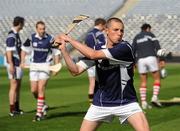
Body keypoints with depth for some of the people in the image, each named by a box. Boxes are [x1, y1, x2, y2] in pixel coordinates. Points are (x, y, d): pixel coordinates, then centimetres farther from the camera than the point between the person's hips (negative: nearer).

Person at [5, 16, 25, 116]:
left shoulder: (17, 34, 14)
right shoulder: (11, 36, -16)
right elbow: (9, 52, -21)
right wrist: (11, 66, -24)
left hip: (18, 64, 10)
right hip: (14, 65, -10)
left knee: (18, 86, 13)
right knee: (14, 86, -7)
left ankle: (17, 108, 20)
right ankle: (12, 110, -3)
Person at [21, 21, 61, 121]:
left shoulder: (50, 39, -7)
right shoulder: (32, 38, 0)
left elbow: (56, 52, 0)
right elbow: (24, 49, 14)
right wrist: (22, 61, 4)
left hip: (45, 65, -3)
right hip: (34, 65, 3)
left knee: (41, 88, -12)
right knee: (34, 90, 2)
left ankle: (39, 112, -7)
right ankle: (43, 105, 28)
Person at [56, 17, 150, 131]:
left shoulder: (125, 48, -18)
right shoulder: (97, 49, -2)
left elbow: (93, 55, -25)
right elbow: (76, 70, -6)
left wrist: (70, 39, -17)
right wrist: (63, 49, -16)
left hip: (126, 102, -3)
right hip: (101, 103, 4)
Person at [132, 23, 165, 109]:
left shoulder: (136, 38, 19)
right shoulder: (150, 34, 8)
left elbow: (133, 51, 12)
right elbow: (157, 47, -3)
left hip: (140, 60, 4)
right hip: (151, 58, -4)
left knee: (143, 82, 8)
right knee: (157, 79, 6)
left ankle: (143, 102, -1)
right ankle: (155, 97, -12)